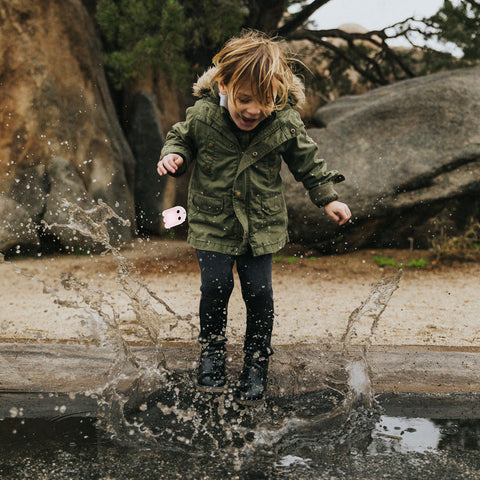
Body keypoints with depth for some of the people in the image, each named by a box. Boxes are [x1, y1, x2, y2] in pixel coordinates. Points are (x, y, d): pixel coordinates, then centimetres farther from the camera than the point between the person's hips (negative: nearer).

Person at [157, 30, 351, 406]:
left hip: (263, 223, 0)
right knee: (216, 286, -7)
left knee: (258, 291, -2)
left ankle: (257, 364, 18)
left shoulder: (286, 123, -13)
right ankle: (212, 350, 20)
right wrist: (173, 156, -14)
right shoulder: (202, 115, -15)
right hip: (212, 220, 0)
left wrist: (328, 198, 2)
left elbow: (307, 161, 3)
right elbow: (181, 137, 6)